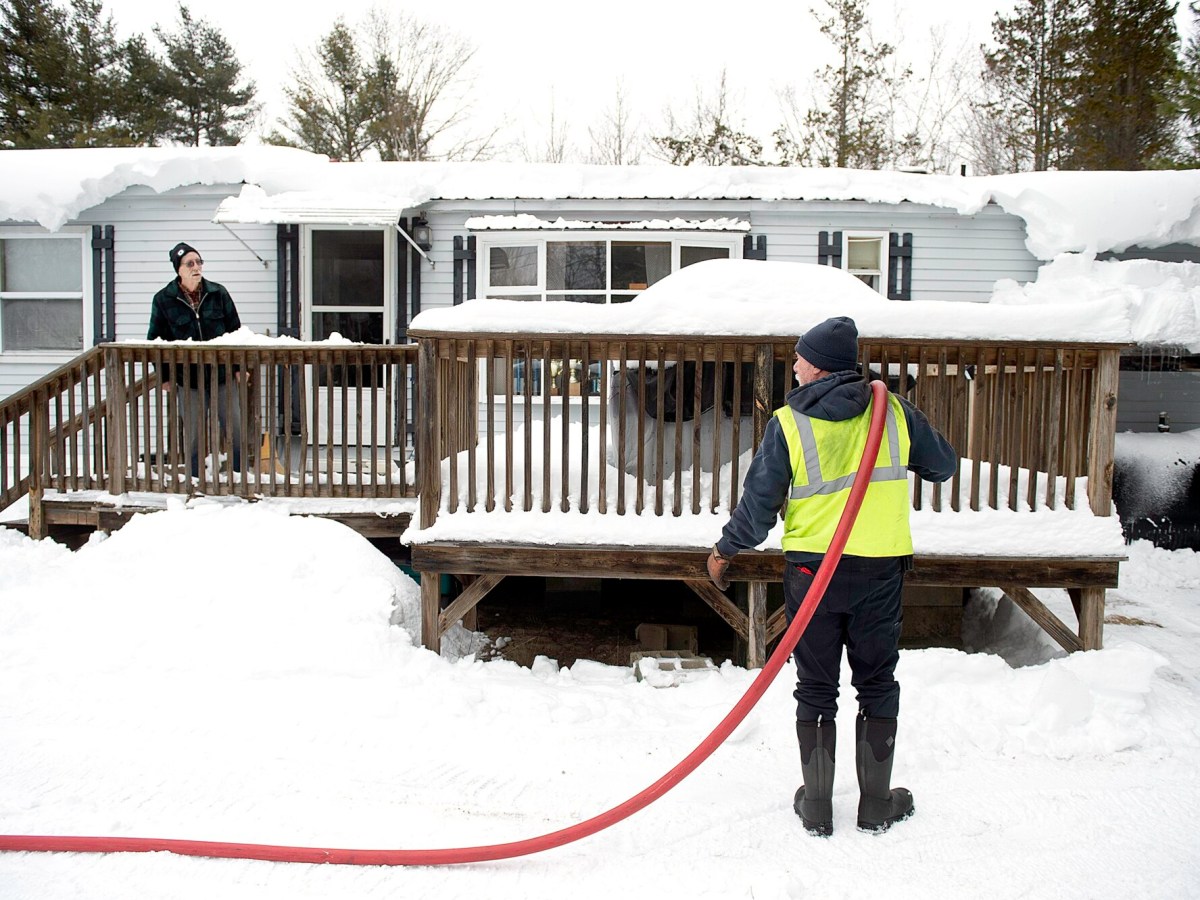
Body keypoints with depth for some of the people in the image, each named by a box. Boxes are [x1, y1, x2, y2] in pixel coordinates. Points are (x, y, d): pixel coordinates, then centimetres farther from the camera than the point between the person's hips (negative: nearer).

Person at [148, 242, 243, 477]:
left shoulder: (218, 293, 1)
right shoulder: (163, 300, -2)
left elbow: (235, 331, 7)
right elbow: (155, 340, 4)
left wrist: (239, 367, 4)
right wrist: (165, 376, 1)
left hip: (222, 375, 1)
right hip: (188, 380, -1)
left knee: (236, 430, 3)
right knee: (193, 436, 3)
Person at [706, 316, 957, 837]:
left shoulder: (787, 424, -9)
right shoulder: (894, 413, -2)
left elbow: (759, 504, -7)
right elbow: (943, 465, 11)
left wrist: (725, 550, 9)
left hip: (812, 570, -1)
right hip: (881, 568, 2)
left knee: (815, 689, 11)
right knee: (877, 685, 15)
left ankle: (816, 806, 19)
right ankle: (876, 805, 23)